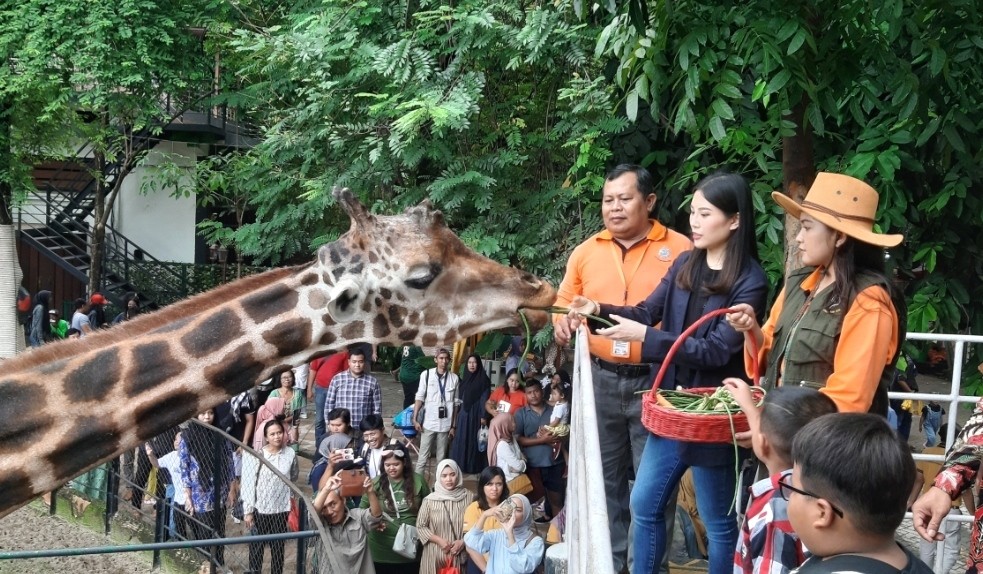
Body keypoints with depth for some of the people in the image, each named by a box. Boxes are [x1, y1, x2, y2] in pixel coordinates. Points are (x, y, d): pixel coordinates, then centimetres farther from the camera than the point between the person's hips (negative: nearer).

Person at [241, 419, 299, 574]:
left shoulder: (290, 454, -5)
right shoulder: (257, 456, -14)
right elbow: (248, 484, -11)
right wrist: (248, 511, -11)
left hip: (281, 509, 3)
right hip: (260, 509, -3)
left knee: (278, 547, 13)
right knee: (256, 547, 7)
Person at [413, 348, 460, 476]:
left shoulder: (454, 378, 1)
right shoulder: (426, 374, -3)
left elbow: (455, 404, 6)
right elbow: (420, 398, 1)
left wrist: (453, 426, 6)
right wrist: (415, 419, -4)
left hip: (445, 424, 1)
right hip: (429, 423, -1)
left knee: (441, 457, 8)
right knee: (423, 456, 1)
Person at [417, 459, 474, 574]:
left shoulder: (469, 498, -2)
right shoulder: (430, 500, -3)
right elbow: (420, 526, 2)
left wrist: (463, 541, -10)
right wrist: (439, 540, -9)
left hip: (460, 555, 0)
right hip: (435, 554, 0)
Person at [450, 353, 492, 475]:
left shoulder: (483, 380, -7)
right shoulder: (465, 378, 12)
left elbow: (485, 399, -11)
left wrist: (484, 416, -17)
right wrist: (458, 412, 15)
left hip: (477, 415, -6)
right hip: (464, 414, 6)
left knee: (475, 440, -2)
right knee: (462, 439, 6)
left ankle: (475, 466, 4)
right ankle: (461, 464, 14)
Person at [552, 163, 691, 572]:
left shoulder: (680, 250, -4)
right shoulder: (586, 252, 8)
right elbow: (563, 302, 17)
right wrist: (561, 320, -5)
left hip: (656, 381, -4)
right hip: (601, 380, 4)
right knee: (604, 478, 13)